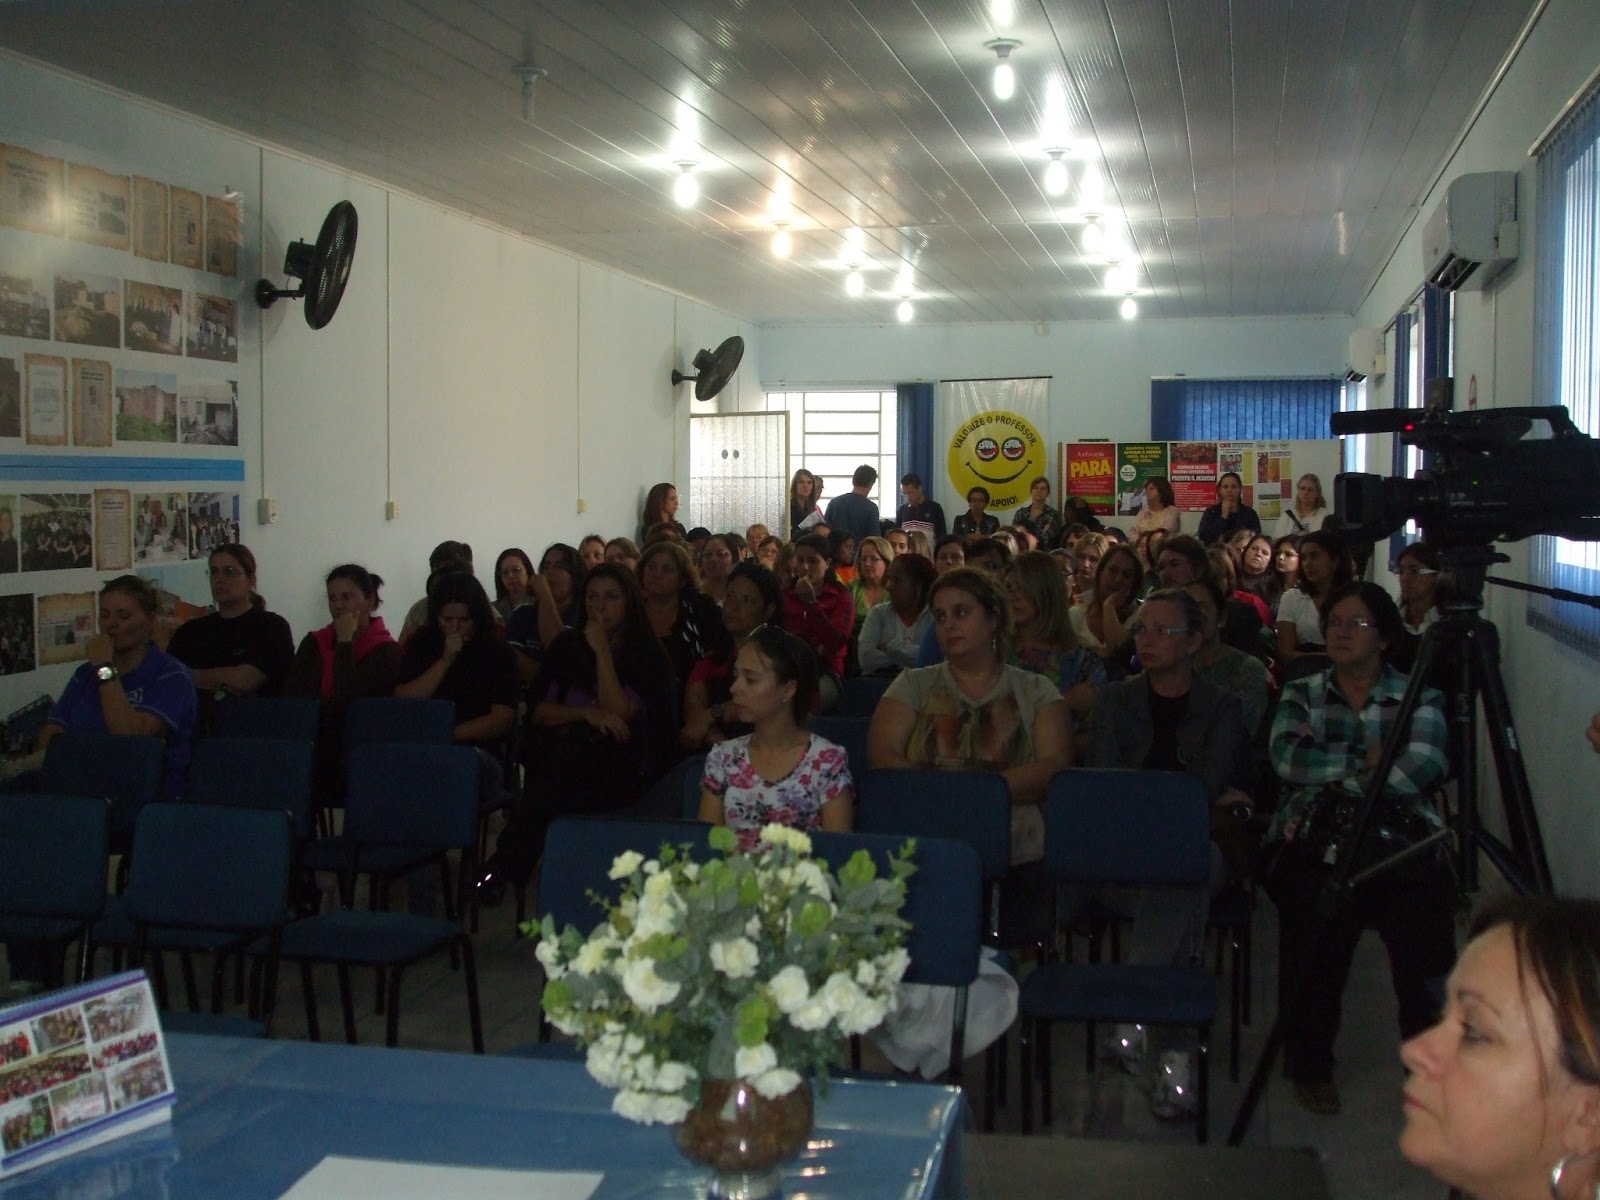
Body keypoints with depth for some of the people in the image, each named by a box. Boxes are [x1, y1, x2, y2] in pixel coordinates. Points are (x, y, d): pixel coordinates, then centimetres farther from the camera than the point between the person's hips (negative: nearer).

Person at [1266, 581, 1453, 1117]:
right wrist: (1365, 760, -4)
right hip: (1317, 843, 0)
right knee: (1316, 958, -19)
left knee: (1427, 963, -18)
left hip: (1403, 845, 0)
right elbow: (1286, 757, -2)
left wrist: (1332, 770, -7)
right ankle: (1310, 1067, 5)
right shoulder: (1301, 694, 17)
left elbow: (1424, 765, -6)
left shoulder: (1419, 697, 14)